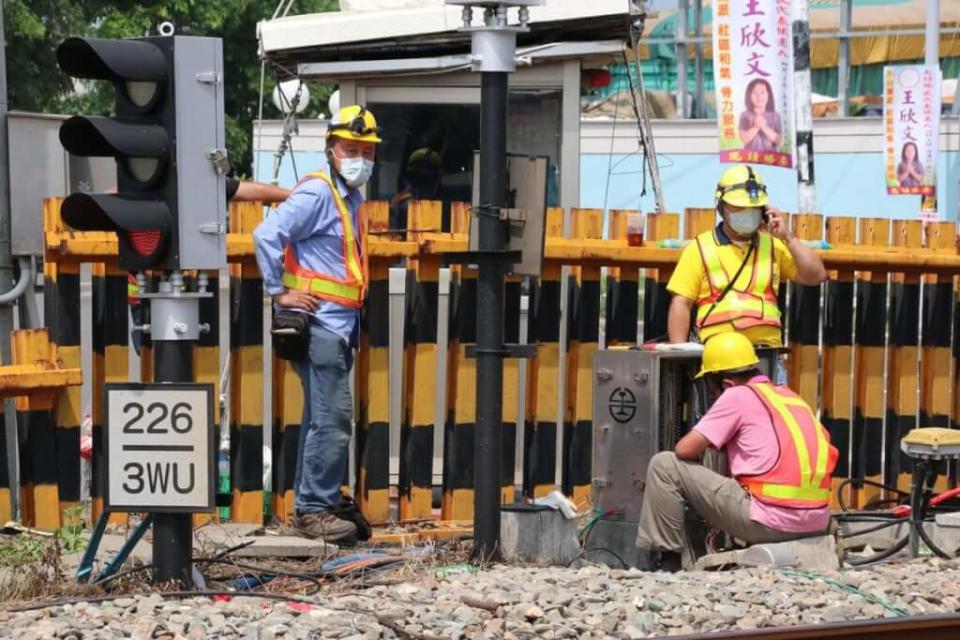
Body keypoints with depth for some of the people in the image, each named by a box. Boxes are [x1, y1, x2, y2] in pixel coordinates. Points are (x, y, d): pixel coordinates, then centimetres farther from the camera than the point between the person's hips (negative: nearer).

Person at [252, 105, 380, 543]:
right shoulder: (317, 192, -12)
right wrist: (280, 293, -18)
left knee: (322, 419, 13)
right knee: (333, 418, -12)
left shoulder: (350, 197, 16)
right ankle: (315, 510, -9)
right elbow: (266, 235, -22)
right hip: (319, 322, -10)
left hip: (339, 325, 10)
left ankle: (310, 504, 20)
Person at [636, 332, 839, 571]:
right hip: (817, 522, 8)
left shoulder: (737, 395, -1)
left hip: (771, 520, -7)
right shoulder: (791, 396, 19)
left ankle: (671, 562, 6)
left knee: (663, 466, 0)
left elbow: (684, 450, -6)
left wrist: (702, 446, 18)